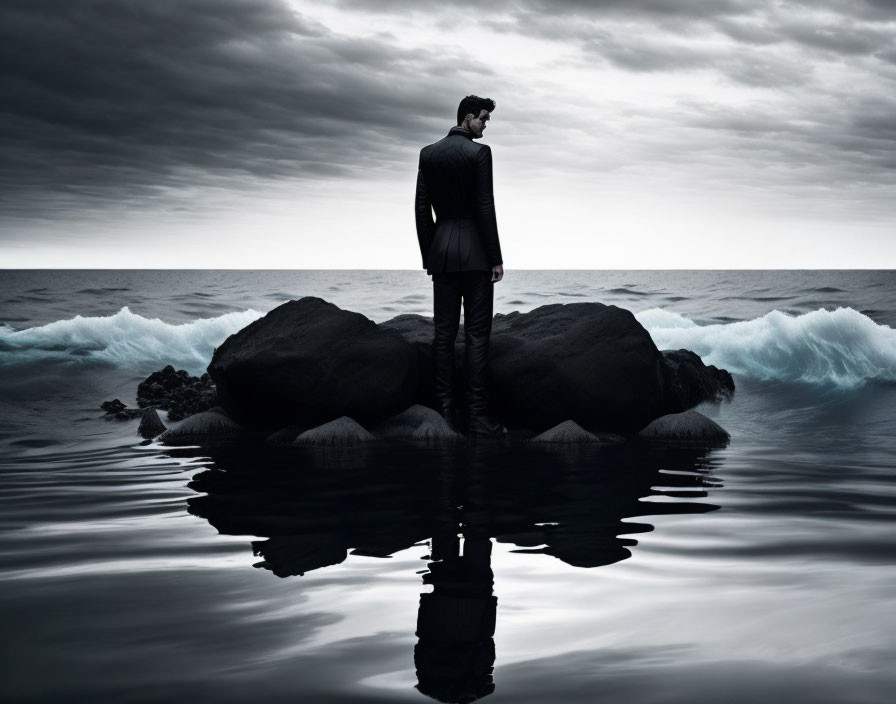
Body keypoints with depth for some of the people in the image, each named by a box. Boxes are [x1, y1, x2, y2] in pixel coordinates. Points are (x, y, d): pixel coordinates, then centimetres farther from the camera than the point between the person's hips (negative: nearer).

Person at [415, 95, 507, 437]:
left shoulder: (428, 153, 8)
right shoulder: (478, 152, -8)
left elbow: (421, 208, 8)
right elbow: (485, 207, -11)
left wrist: (428, 255, 14)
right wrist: (496, 258, -6)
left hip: (440, 253, 5)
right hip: (475, 253, -5)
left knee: (444, 333, 6)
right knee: (476, 335, -4)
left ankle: (446, 410, 7)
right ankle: (477, 415, -4)